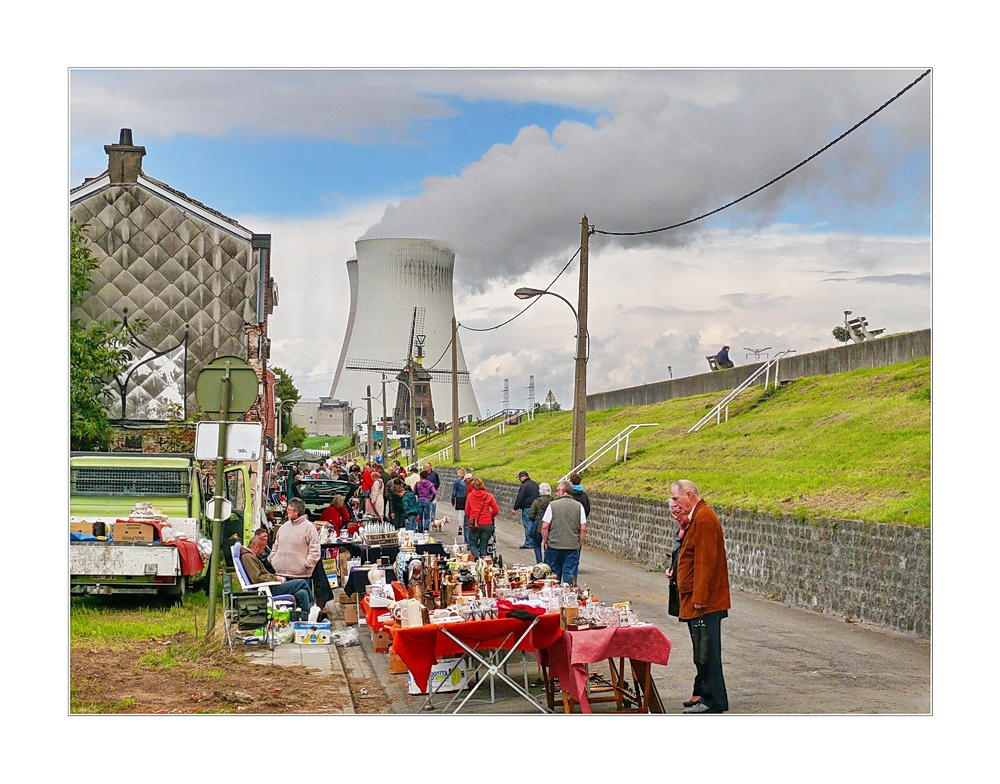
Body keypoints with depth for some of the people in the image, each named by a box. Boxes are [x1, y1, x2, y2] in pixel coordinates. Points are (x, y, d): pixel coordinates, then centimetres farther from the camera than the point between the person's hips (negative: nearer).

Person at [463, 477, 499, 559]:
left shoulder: (470, 495, -3)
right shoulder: (489, 496, -3)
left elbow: (467, 511, 5)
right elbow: (496, 510, 0)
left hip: (474, 524, -1)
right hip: (487, 524, 1)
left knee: (472, 544, 12)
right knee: (483, 547, 12)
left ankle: (476, 557, -13)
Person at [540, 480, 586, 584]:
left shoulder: (552, 505, -6)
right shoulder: (579, 506, 1)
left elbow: (545, 527, -8)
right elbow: (583, 528, -1)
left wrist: (545, 542, 4)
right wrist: (579, 543, 10)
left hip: (554, 545, -1)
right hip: (573, 546, 1)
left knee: (553, 575, 10)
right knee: (570, 574, 3)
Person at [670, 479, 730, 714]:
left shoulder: (703, 518, -16)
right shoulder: (698, 517, 17)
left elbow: (706, 560, -22)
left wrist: (699, 597, -22)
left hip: (705, 600, -11)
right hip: (697, 598, 11)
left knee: (706, 650, -6)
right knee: (703, 650, 15)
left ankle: (712, 700, -2)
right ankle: (703, 695, 22)